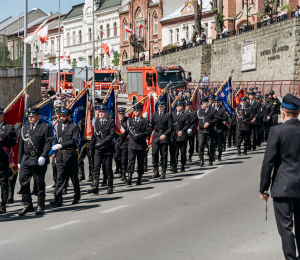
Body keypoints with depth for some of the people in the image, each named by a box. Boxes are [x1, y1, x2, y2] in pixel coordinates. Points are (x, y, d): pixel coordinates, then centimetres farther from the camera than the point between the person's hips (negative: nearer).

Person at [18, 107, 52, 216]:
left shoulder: (45, 127, -1)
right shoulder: (24, 128, 15)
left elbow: (48, 142, -8)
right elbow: (21, 144, 17)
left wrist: (43, 156, -19)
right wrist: (19, 161, 14)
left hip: (39, 160, -5)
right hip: (26, 160, 5)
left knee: (40, 184, 2)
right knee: (23, 182, 0)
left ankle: (40, 207, 11)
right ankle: (27, 205, 12)